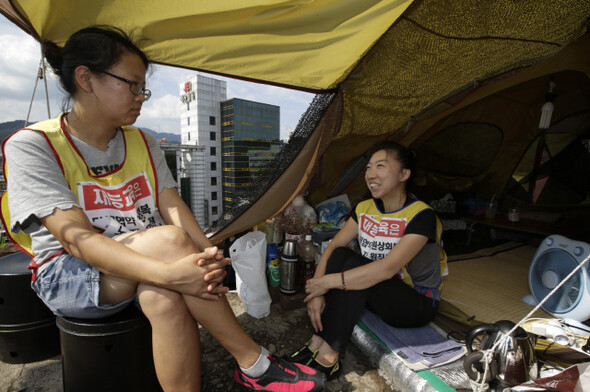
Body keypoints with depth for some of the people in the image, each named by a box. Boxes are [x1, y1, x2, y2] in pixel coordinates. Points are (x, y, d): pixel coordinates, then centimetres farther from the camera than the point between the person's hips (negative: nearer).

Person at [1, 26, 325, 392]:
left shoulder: (144, 143, 5)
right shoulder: (31, 146, -11)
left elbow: (173, 207, -7)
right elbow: (75, 237, -25)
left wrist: (208, 254, -27)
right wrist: (167, 273, -39)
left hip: (143, 269, 4)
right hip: (69, 275, -3)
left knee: (163, 299, -33)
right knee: (169, 239, -32)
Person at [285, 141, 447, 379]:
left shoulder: (421, 216, -23)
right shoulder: (365, 209, -3)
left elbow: (386, 269, -33)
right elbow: (332, 247, -7)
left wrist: (330, 281, -32)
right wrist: (316, 291, -20)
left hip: (418, 303, -5)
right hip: (376, 295, 6)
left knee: (355, 268, -31)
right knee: (340, 255, -20)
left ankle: (327, 358, -21)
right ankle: (317, 341, -18)